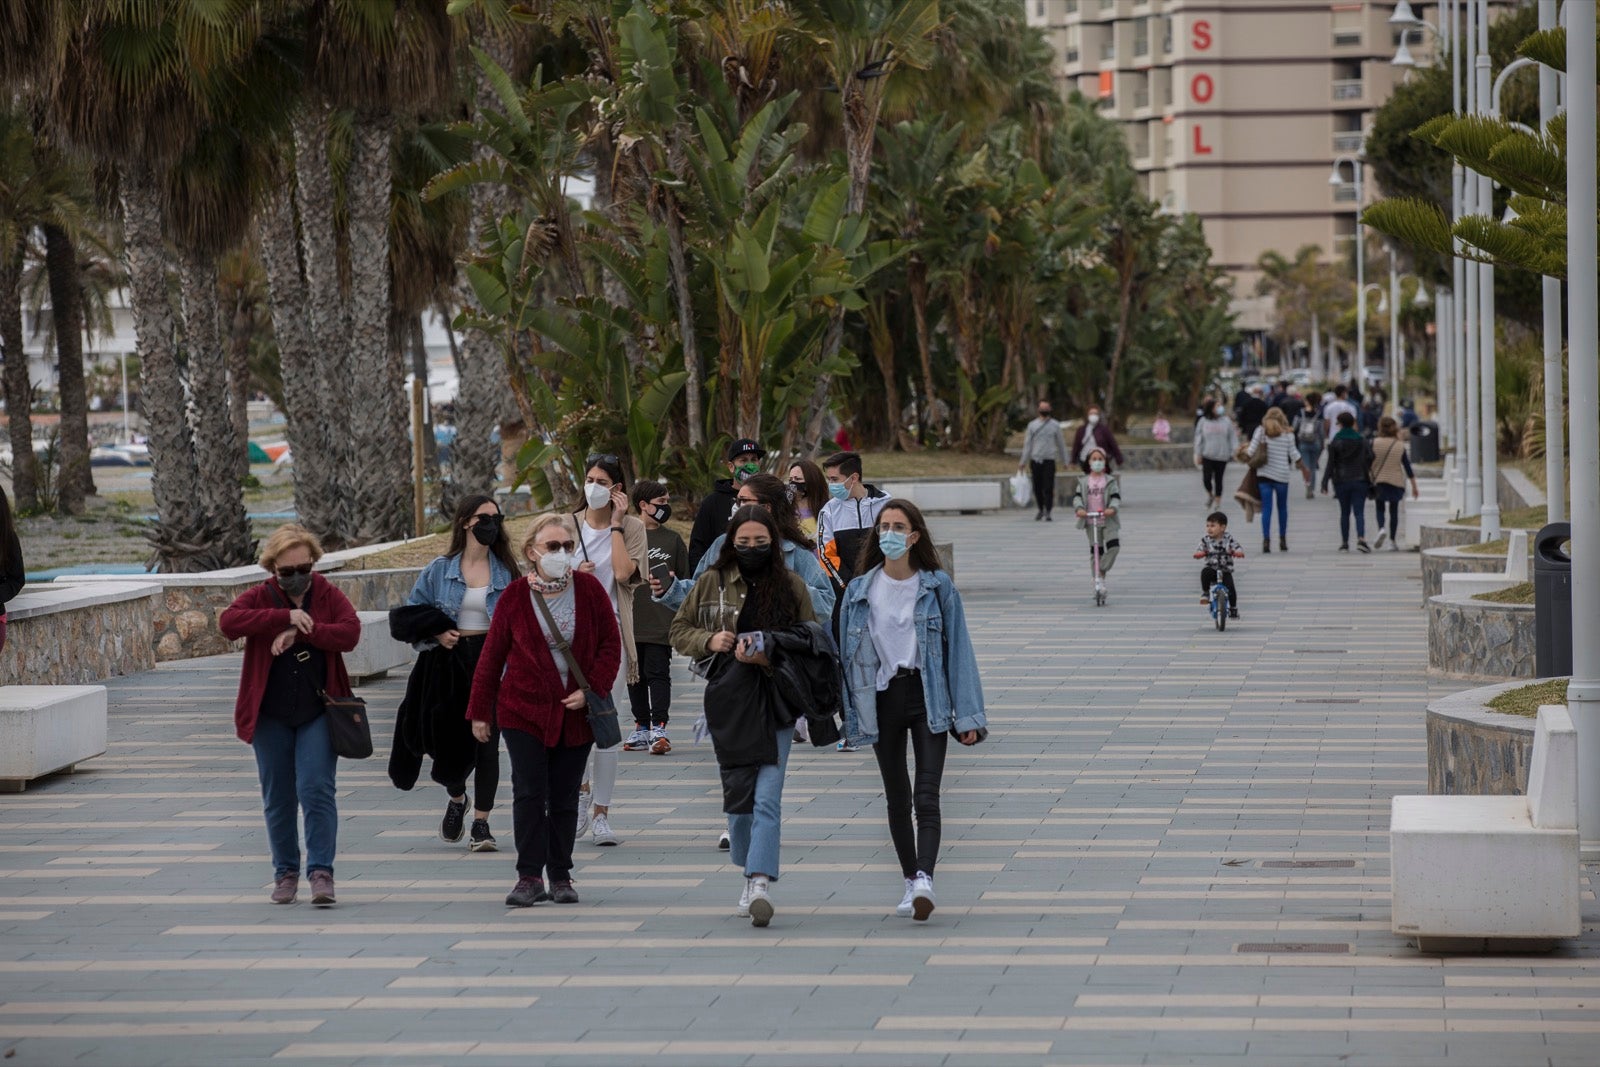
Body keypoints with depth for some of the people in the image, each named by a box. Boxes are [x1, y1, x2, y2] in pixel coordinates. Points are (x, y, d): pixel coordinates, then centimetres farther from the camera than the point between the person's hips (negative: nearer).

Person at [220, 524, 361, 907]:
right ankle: (286, 872, 19)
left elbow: (350, 632, -14)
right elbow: (228, 622, -21)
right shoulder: (261, 597, -1)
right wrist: (286, 616, -27)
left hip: (318, 713, -1)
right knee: (278, 797, 7)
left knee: (316, 789, -11)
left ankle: (321, 872, -9)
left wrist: (300, 632, -22)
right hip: (270, 714, 1)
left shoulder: (328, 595, 1)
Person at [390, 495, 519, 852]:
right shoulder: (439, 570, 4)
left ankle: (481, 824, 0)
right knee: (449, 738, 4)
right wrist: (437, 633, -9)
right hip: (449, 665, 0)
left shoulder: (506, 571, 6)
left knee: (486, 743, -5)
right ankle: (456, 799, 35)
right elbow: (409, 615, 7)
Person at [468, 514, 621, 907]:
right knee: (529, 793, -8)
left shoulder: (590, 590, -2)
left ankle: (561, 877, 15)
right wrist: (480, 711, 4)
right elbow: (491, 656, 2)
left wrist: (591, 689, -11)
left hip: (576, 712, 1)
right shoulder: (515, 597, -5)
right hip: (524, 709, -1)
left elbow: (611, 645, 3)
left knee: (565, 797, 7)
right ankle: (529, 877, -5)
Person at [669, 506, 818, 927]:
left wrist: (771, 656, -13)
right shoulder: (711, 583, 6)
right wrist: (709, 641, -7)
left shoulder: (791, 585, 3)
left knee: (767, 798, -12)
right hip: (727, 701, 2)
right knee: (737, 794, 8)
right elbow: (679, 629, 14)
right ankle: (751, 873, 25)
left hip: (776, 699, -2)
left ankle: (760, 883, -19)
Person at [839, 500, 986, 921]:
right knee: (896, 799, 9)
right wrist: (849, 712, 4)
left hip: (927, 696, -3)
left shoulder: (937, 586, 0)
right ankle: (911, 881, 19)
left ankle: (925, 877, -25)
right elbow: (849, 653, 9)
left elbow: (958, 647, 0)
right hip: (882, 698, 3)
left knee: (926, 795, -14)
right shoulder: (860, 591, 6)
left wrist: (967, 715, -5)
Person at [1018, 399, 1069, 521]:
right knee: (1037, 487, 5)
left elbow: (1061, 443, 11)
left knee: (1048, 488, -8)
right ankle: (1040, 509, 23)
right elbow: (1027, 444, 8)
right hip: (1035, 460, 1)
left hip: (1049, 460, -1)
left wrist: (1064, 461, 10)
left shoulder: (1055, 425, 8)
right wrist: (1023, 462, 4)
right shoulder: (1032, 425, 9)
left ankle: (1047, 513, -7)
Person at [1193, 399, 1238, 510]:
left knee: (1218, 479, 6)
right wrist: (1198, 454, 2)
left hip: (1222, 456, 0)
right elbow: (1198, 439, 4)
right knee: (1207, 478, -9)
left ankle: (1217, 501, 19)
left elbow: (1232, 437, 5)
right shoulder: (1203, 422, 1)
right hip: (1207, 455, 0)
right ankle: (1209, 495, 20)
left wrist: (1235, 449, -4)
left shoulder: (1226, 421, 1)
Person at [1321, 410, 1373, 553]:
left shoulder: (1335, 442, -4)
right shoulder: (1362, 440, 2)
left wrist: (1325, 483, -4)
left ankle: (1344, 542, 12)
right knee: (1359, 512, -3)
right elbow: (1369, 460, 0)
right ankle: (1361, 538, -23)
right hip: (1359, 480, 0)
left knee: (1344, 513, 11)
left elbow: (1330, 464, -5)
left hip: (1341, 482, 0)